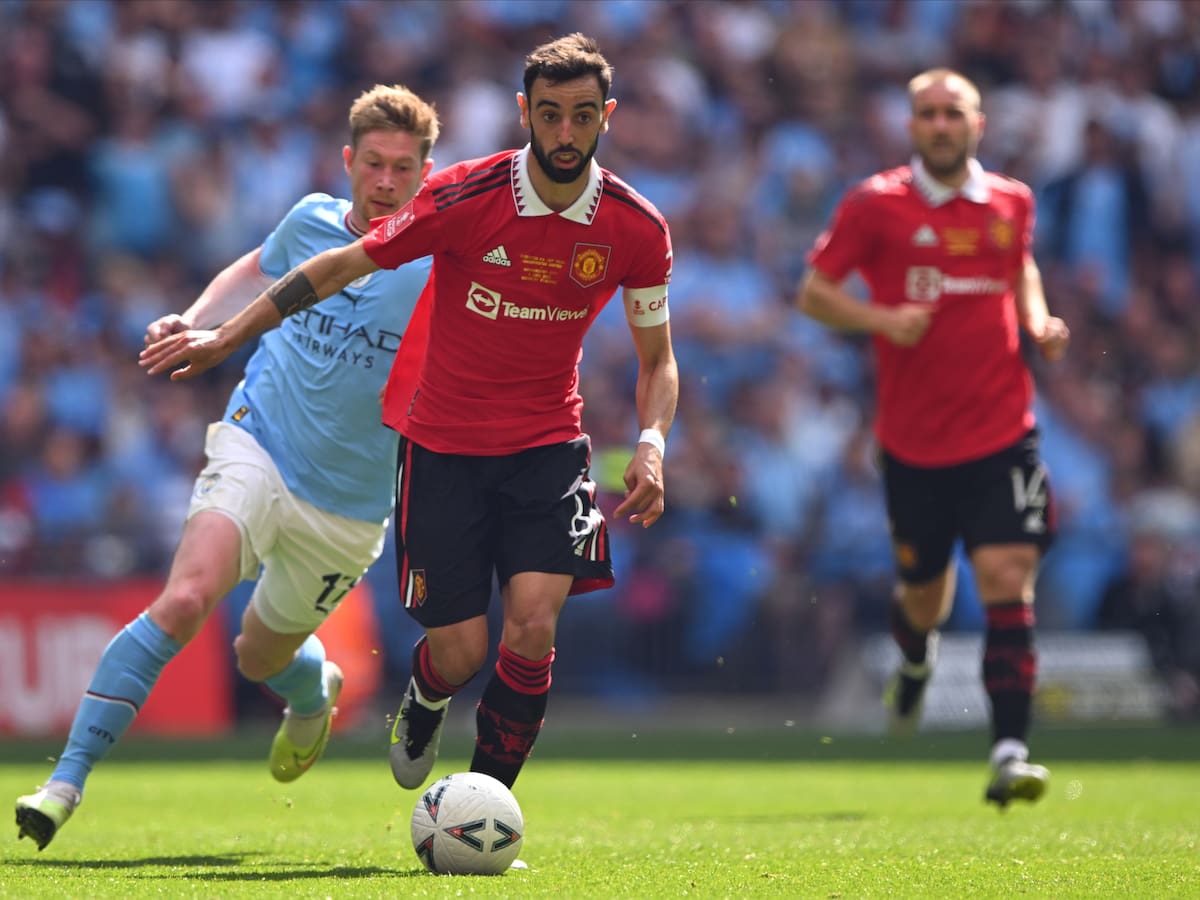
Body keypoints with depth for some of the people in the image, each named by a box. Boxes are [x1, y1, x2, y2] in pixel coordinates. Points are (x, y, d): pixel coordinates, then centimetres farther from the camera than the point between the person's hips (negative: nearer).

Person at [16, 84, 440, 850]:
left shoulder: (439, 266, -10)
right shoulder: (311, 221, 0)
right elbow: (262, 271, 23)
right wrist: (195, 321, 8)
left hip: (348, 507, 0)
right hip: (256, 449, 0)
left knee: (262, 657, 14)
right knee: (185, 599, -25)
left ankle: (315, 691, 55)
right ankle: (67, 781, -23)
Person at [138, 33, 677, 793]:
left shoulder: (637, 229, -8)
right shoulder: (466, 196, -16)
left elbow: (658, 358, 5)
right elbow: (342, 265, -4)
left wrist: (652, 441, -14)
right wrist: (226, 336, -2)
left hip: (548, 446, 1)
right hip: (443, 444, -1)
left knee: (532, 625, -18)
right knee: (460, 652, -3)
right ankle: (426, 701, 37)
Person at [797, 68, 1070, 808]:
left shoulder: (1012, 202, 6)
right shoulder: (876, 204, -4)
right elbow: (814, 291, -1)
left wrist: (1040, 323, 7)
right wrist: (881, 319, -18)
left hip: (1002, 433, 1)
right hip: (914, 438, -1)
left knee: (1007, 579, -13)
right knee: (924, 591, 11)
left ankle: (1011, 753, -16)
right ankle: (917, 658, 50)